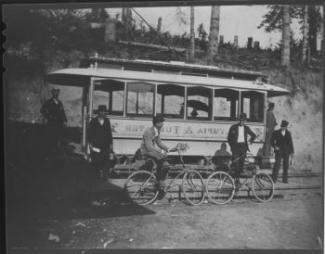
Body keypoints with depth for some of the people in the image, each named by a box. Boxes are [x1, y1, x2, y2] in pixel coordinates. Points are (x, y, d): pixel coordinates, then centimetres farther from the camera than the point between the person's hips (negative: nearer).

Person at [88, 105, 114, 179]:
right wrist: (90, 143, -3)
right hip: (96, 144, -2)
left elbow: (109, 133, 12)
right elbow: (90, 133, 4)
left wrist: (110, 143, 7)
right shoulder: (93, 121, 4)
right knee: (96, 160, -4)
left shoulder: (107, 121, 10)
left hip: (105, 145, 2)